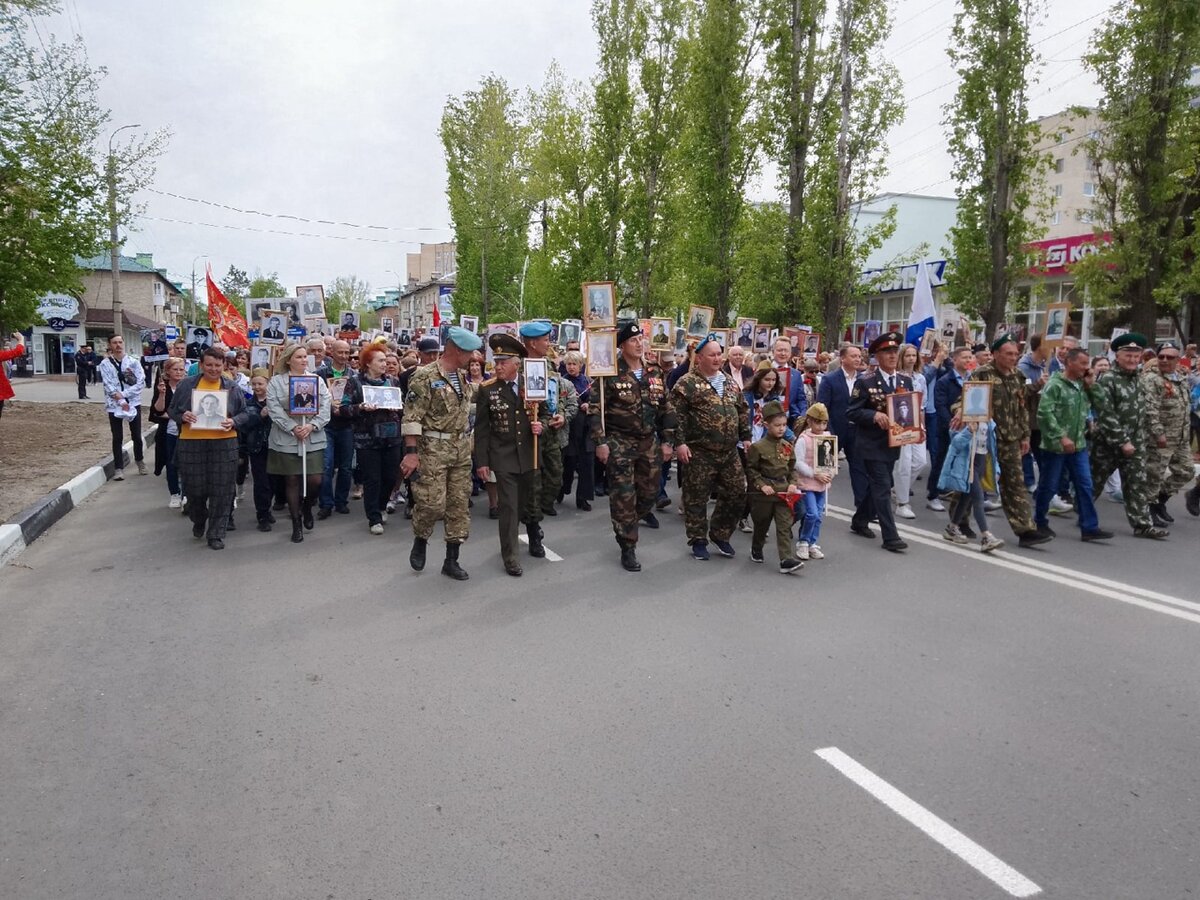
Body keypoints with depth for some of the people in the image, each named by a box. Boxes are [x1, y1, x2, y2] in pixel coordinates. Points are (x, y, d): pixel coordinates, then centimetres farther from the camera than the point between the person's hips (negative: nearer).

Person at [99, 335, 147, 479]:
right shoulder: (105, 364, -1)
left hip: (133, 402, 1)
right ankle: (119, 468, 7)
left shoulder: (133, 362, 2)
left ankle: (139, 460, 30)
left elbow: (141, 382, -6)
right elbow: (109, 386, -8)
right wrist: (122, 402, -16)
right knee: (117, 438, 2)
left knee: (136, 436, 6)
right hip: (114, 405, -1)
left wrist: (123, 394, -15)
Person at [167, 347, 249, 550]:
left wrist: (233, 422, -12)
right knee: (194, 488, 8)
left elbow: (244, 413, 9)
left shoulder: (232, 387, 6)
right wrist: (182, 416, -12)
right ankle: (198, 521, 38)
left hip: (223, 444, 0)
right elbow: (173, 410, 9)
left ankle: (216, 534, 10)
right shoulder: (186, 385, 5)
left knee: (221, 491, 0)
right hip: (191, 444, 0)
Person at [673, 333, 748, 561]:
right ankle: (698, 540, 18)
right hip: (699, 453, -5)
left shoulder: (730, 382, 14)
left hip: (729, 452, 6)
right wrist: (680, 442, -17)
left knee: (736, 495, 8)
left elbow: (743, 412, 20)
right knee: (696, 498, 3)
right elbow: (677, 415, -11)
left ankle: (720, 534, 26)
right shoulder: (687, 383, -6)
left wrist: (746, 437, 15)